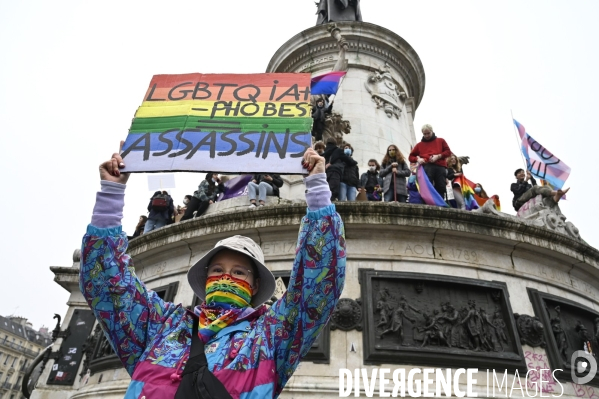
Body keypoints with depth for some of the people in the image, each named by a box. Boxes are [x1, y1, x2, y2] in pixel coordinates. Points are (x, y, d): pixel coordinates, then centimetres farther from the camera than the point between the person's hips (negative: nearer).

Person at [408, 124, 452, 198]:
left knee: (441, 188, -7)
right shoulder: (419, 145, 23)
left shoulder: (440, 141, 24)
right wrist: (417, 159, -2)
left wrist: (438, 156, -5)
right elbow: (411, 156, 22)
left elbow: (448, 151, 14)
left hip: (440, 167, 1)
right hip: (427, 167, -1)